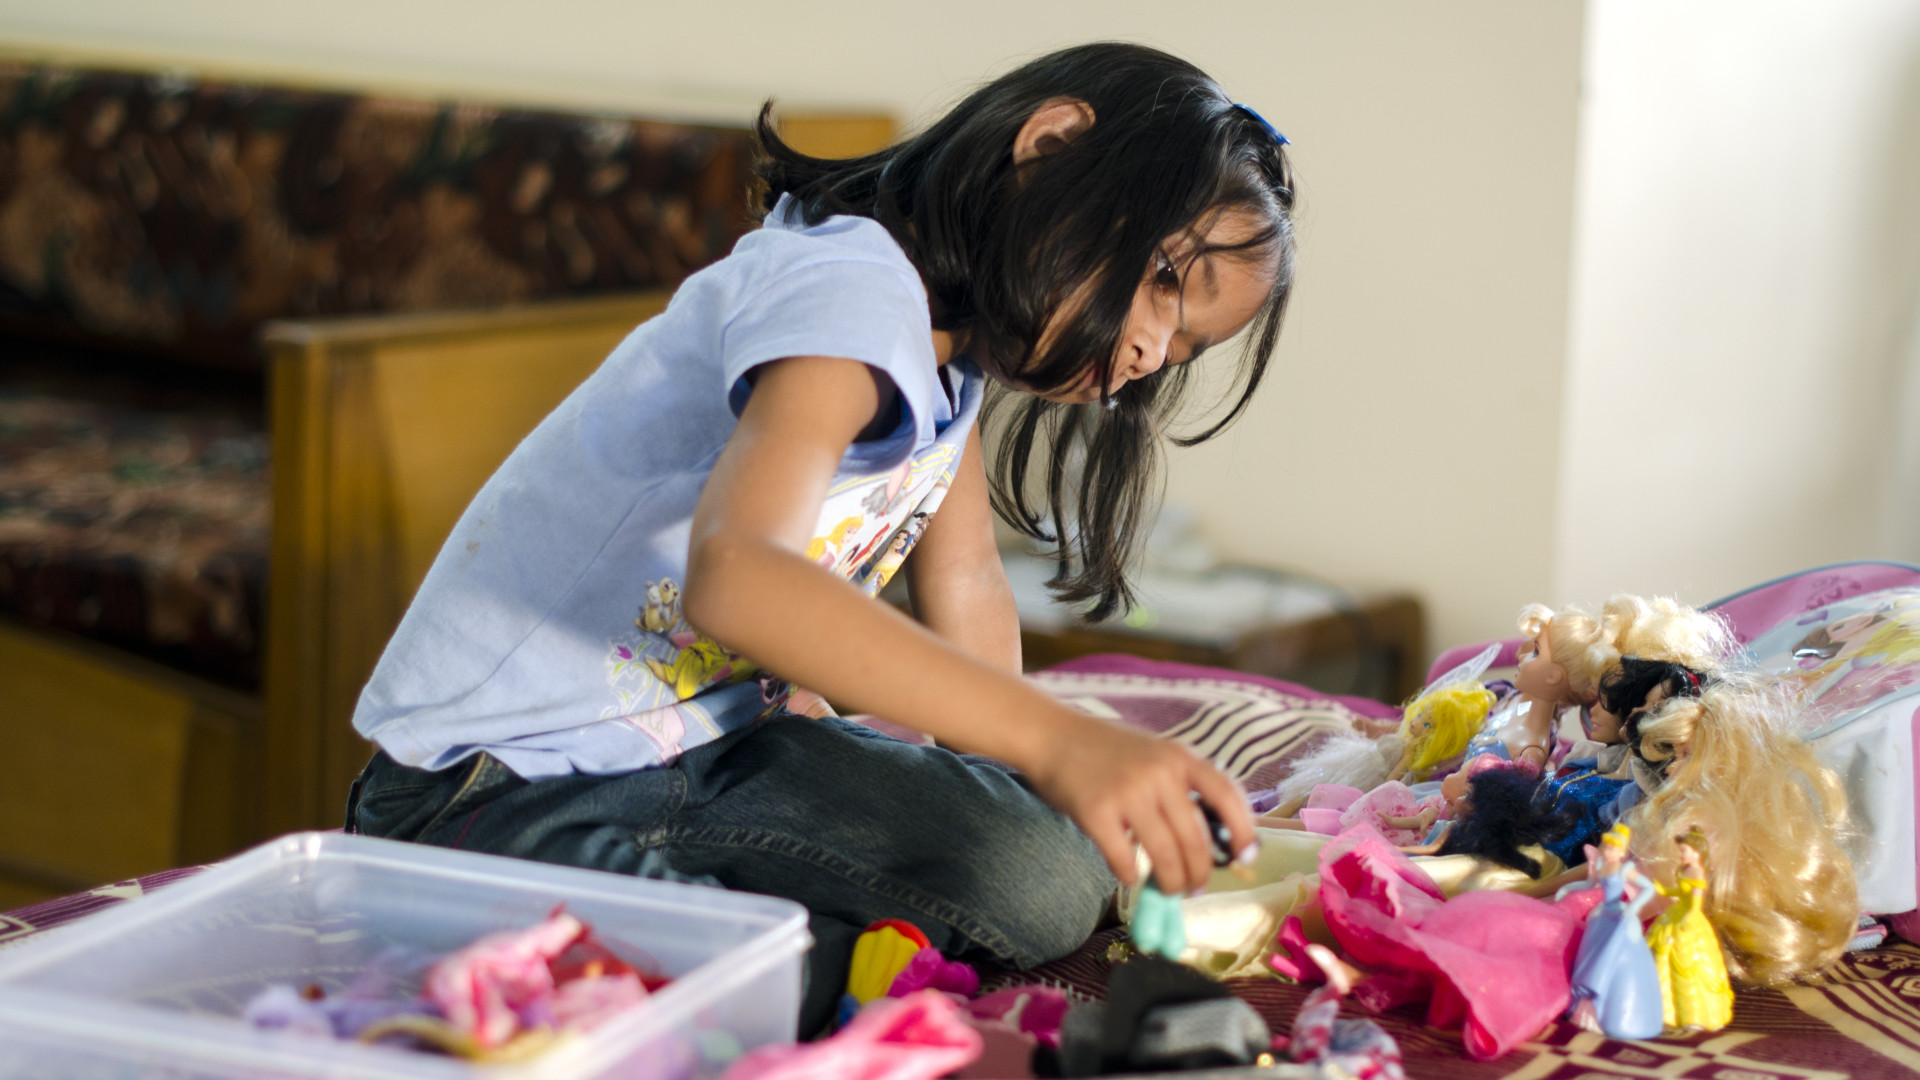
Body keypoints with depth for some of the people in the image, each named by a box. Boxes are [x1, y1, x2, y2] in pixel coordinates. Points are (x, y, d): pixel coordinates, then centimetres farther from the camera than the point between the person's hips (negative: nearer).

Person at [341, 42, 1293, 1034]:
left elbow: (964, 591, 11)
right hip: (492, 790, -9)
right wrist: (1057, 740, -51)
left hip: (709, 747, 9)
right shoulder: (850, 292, -26)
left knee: (1049, 882, -12)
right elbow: (735, 580, -44)